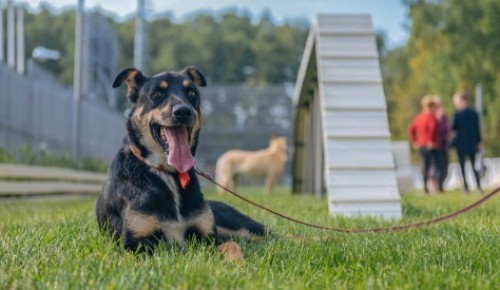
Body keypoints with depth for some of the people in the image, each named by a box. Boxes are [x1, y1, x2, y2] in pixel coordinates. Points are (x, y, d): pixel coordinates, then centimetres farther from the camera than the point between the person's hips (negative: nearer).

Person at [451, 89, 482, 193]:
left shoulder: (458, 114, -12)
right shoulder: (474, 113, 2)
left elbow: (454, 128, -6)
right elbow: (477, 129, 6)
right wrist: (479, 142, 12)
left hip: (461, 144, -4)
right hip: (472, 144, 4)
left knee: (462, 165, 3)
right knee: (474, 165, 12)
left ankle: (466, 187, 0)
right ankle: (479, 186, 8)